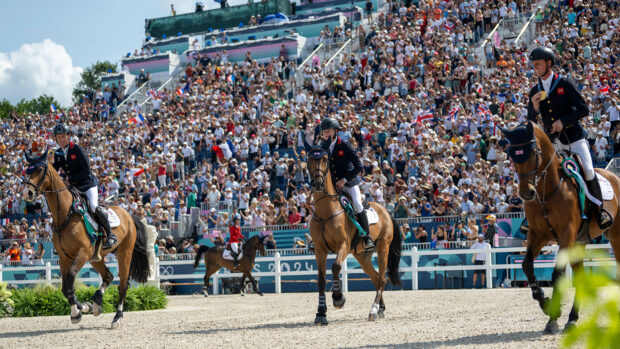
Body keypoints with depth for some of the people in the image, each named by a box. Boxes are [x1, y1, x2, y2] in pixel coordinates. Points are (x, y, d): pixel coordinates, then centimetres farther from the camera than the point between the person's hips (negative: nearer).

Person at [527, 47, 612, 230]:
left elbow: (584, 109, -9)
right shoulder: (535, 91, 7)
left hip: (573, 138, -4)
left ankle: (599, 209, 4)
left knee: (588, 172, -15)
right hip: (551, 142, 5)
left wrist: (563, 121, -20)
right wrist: (534, 106, -12)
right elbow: (531, 119, 9)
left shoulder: (564, 85, -6)